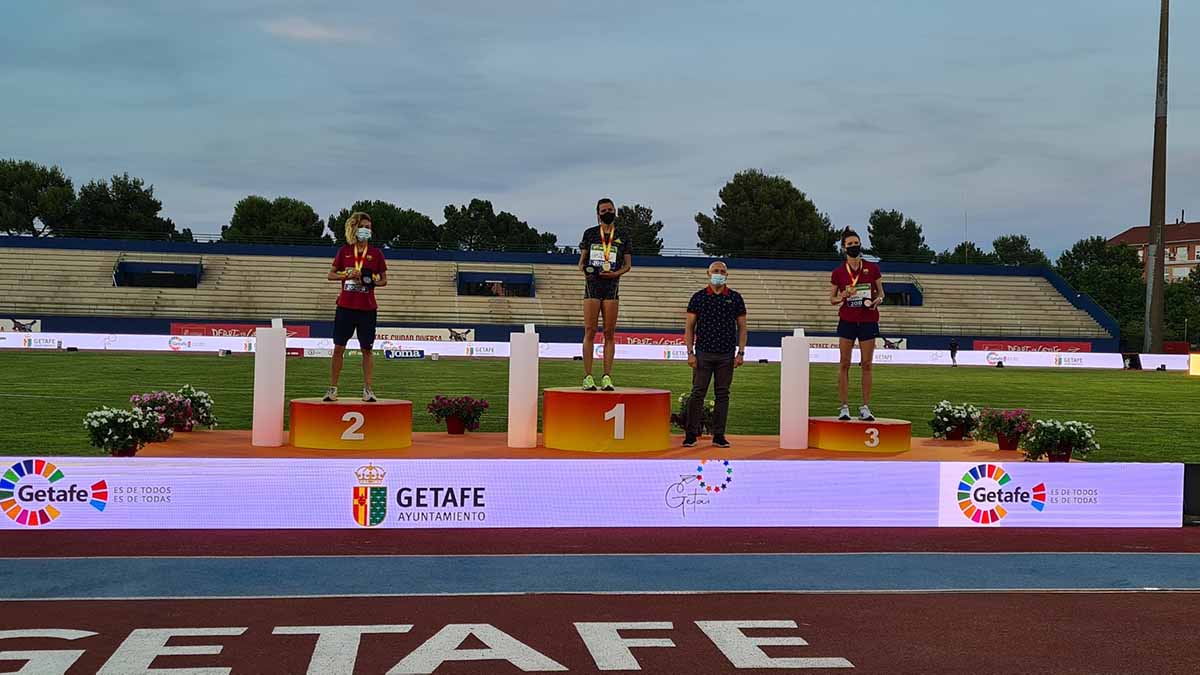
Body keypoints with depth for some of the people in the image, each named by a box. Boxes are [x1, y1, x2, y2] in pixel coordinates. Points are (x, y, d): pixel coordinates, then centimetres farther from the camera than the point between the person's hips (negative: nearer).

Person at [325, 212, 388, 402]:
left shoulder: (376, 253, 4)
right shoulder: (344, 251, 6)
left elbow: (384, 280, 9)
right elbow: (330, 275, 10)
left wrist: (372, 282, -12)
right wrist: (347, 275, -8)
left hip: (367, 308, -1)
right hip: (346, 306, 1)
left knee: (366, 349, 2)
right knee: (338, 347, 2)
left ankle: (367, 389, 7)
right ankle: (332, 388, 9)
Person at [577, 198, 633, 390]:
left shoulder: (624, 235, 10)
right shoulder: (589, 233, 11)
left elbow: (628, 264, 9)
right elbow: (581, 260, 13)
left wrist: (615, 273, -11)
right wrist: (585, 269, -10)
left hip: (612, 286, 0)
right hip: (592, 285, 0)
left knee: (609, 333, -2)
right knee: (590, 331, -6)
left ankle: (607, 377, 0)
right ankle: (588, 377, -5)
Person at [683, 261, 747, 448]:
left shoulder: (735, 298, 7)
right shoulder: (698, 297, 3)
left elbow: (741, 327, 9)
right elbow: (689, 326, 4)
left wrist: (741, 353, 0)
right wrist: (690, 353, -4)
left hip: (727, 355, 2)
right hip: (703, 353, -1)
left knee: (723, 394, 4)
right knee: (698, 393, -3)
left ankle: (718, 435, 9)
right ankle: (691, 434, 3)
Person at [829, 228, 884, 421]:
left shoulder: (872, 268, 3)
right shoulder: (838, 273, 1)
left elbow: (881, 292, 12)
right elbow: (832, 299, 7)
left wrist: (877, 300, -10)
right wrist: (844, 295, -13)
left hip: (868, 321, 1)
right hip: (847, 321, 0)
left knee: (866, 365, 1)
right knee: (845, 364, -1)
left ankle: (865, 408, 5)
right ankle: (844, 407, 3)